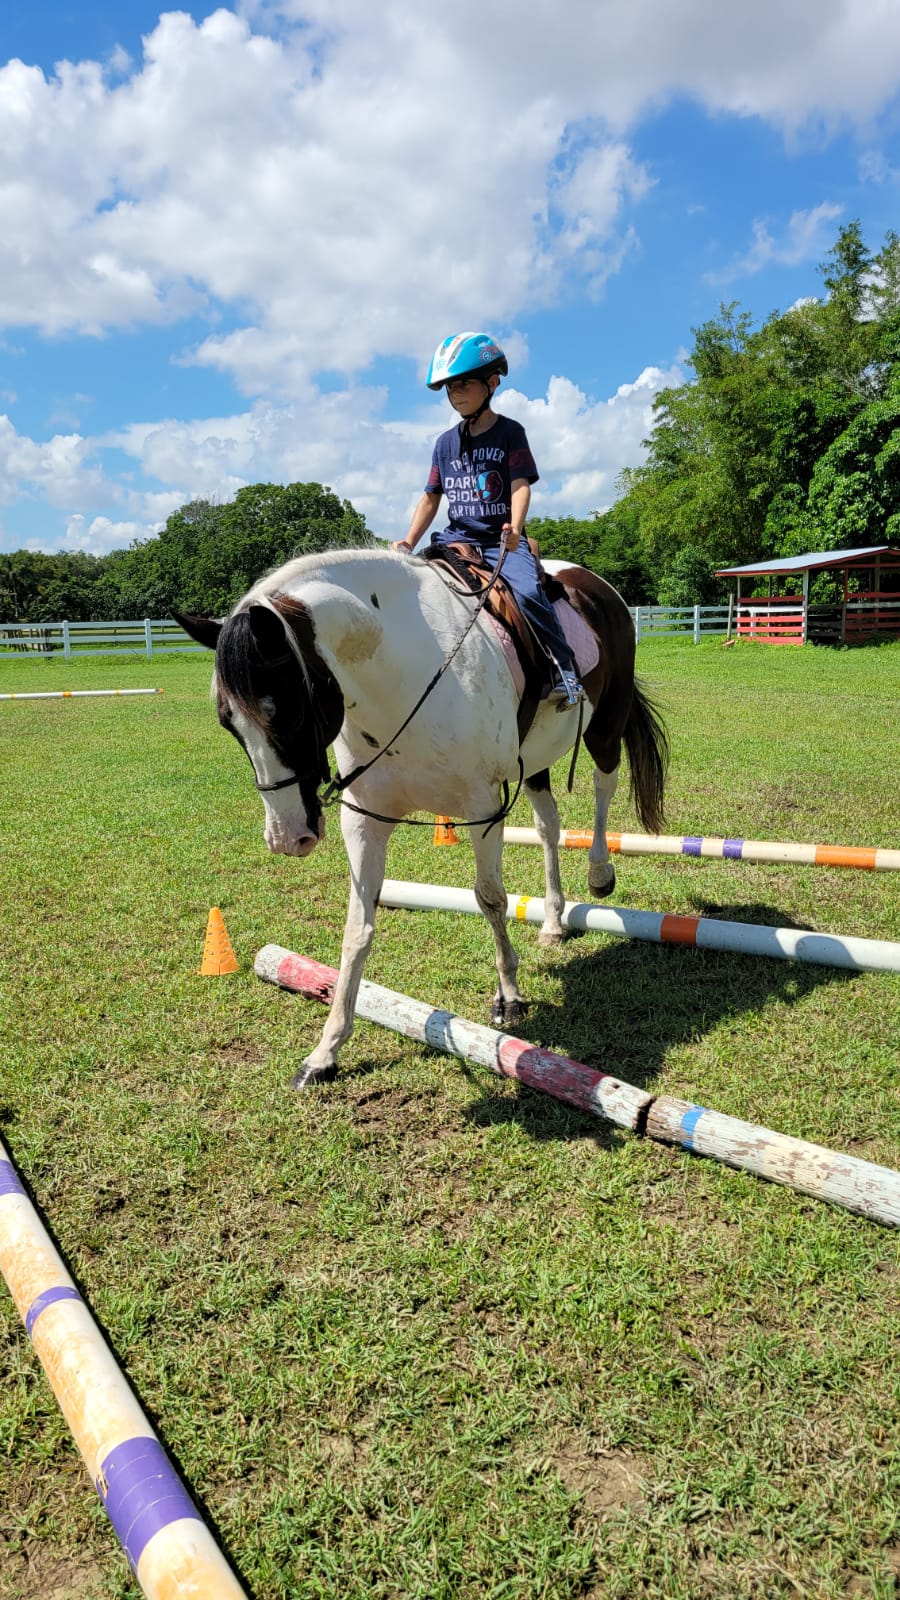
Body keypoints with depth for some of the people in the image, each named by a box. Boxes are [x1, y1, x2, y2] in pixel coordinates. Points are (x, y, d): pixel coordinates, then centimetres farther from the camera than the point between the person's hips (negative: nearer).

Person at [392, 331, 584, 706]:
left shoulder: (510, 432, 4)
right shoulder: (446, 443, 16)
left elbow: (521, 485, -8)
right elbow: (431, 498, 17)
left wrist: (515, 526, -28)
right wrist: (408, 543, 4)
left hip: (501, 538, -4)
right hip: (456, 538, 5)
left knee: (527, 591, -30)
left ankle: (564, 673, -23)